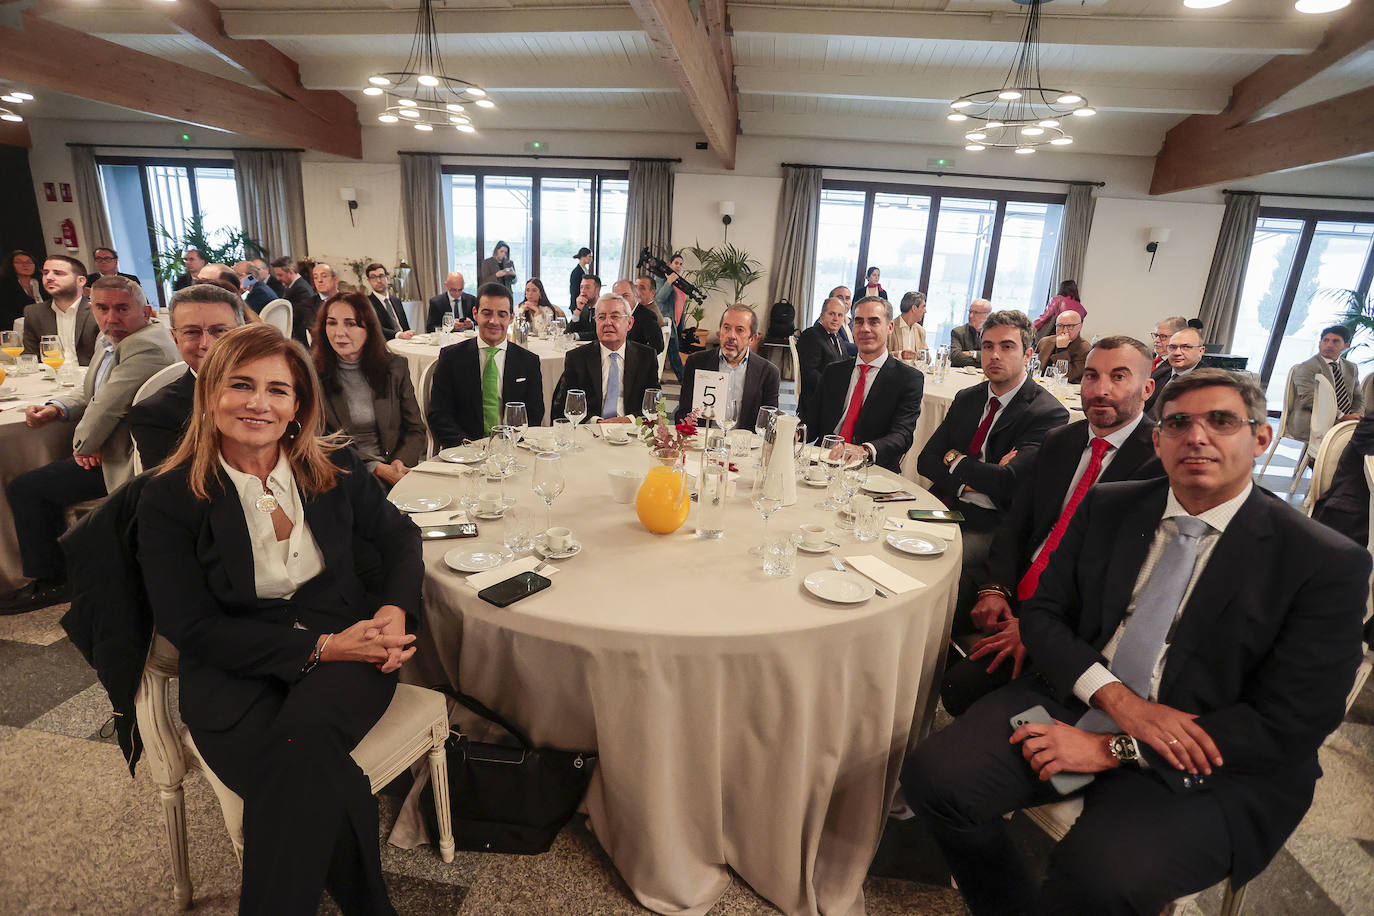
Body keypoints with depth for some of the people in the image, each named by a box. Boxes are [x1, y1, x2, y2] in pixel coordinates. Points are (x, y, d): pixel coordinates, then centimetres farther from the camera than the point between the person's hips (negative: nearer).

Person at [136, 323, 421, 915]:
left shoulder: (336, 467, 3)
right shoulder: (169, 498, -3)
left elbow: (399, 538, 12)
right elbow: (192, 628, -6)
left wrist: (394, 611, -10)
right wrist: (318, 646, -17)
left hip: (344, 647, 2)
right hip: (235, 673, -1)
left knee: (304, 738, -31)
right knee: (318, 779, -29)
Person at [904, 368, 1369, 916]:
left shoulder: (1328, 564, -5)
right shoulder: (1106, 508, 6)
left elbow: (1289, 724, -10)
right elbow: (1042, 614, 5)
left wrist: (1113, 749, -17)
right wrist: (1116, 696, -14)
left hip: (1211, 765, -3)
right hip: (1073, 702, 4)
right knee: (934, 774, -18)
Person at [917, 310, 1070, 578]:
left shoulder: (1048, 413, -10)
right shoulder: (966, 398, 11)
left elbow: (1008, 483, -22)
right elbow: (926, 460, 4)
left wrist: (955, 460, -5)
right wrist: (972, 479, -14)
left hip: (993, 525, -5)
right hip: (947, 508, 6)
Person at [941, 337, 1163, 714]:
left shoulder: (1162, 460, -11)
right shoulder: (1057, 441, 11)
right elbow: (1015, 521, 10)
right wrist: (995, 587, -8)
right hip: (1016, 590, 6)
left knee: (963, 683, -22)